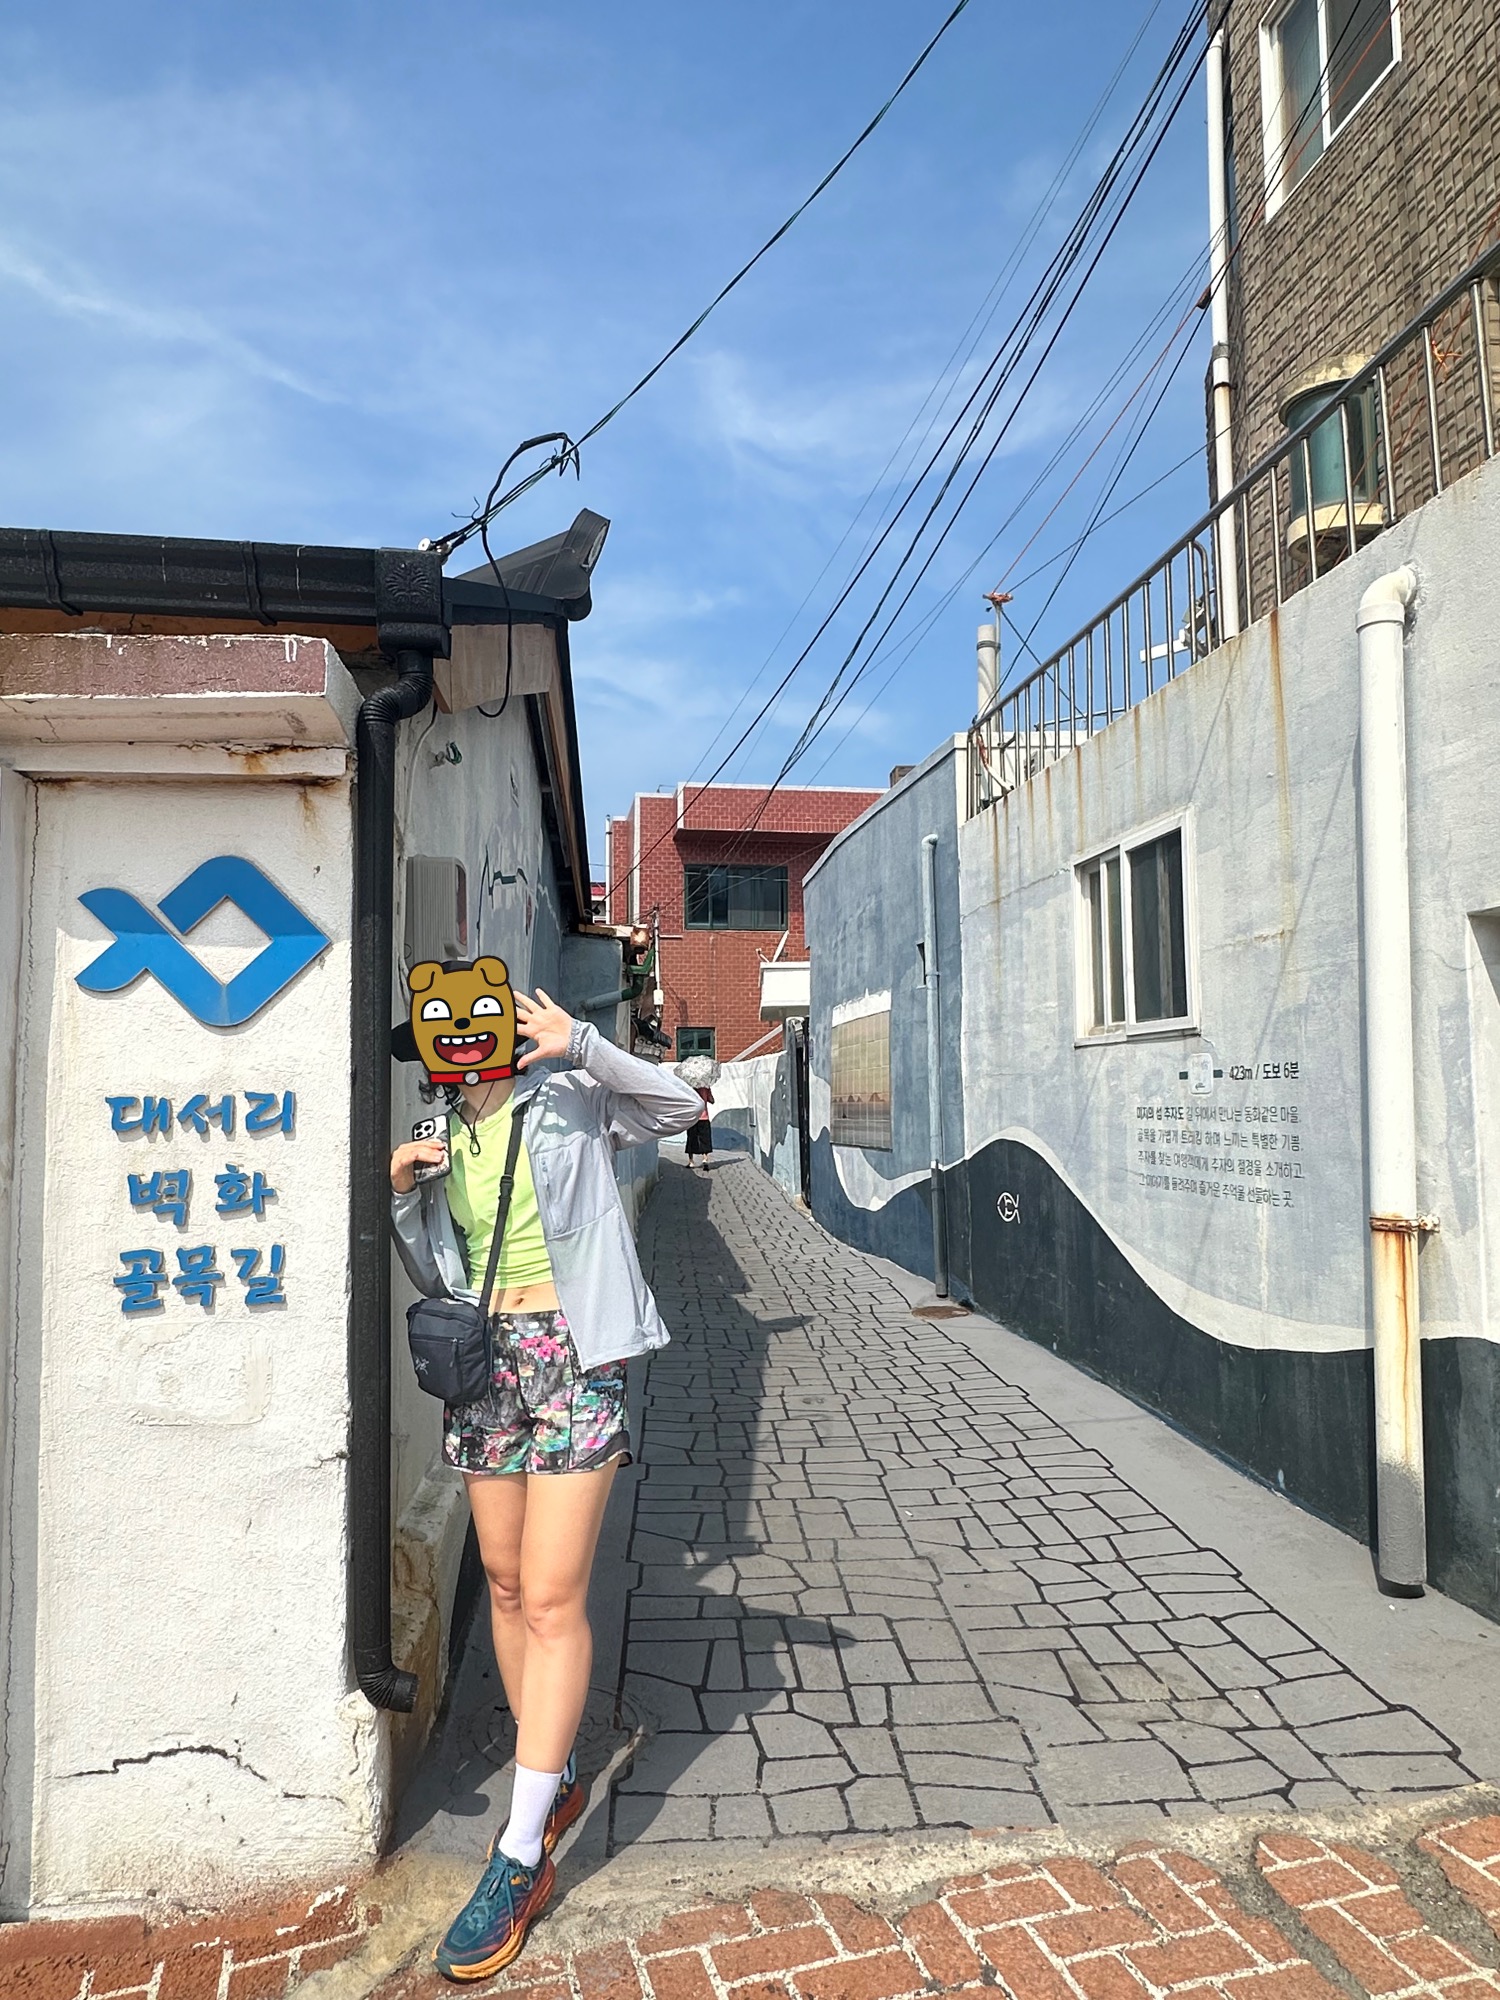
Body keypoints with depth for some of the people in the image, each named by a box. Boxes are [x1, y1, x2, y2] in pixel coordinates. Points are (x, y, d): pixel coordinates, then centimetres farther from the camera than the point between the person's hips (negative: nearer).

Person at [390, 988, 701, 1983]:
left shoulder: (569, 1103, -2)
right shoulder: (441, 1138, 12)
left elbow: (682, 1104, -14)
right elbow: (434, 1278, 16)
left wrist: (582, 1042, -23)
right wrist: (404, 1195, -2)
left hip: (572, 1357, -5)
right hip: (485, 1361, 6)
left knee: (553, 1599, -6)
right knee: (507, 1587, 12)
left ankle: (520, 1862, 2)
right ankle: (555, 1781, 32)